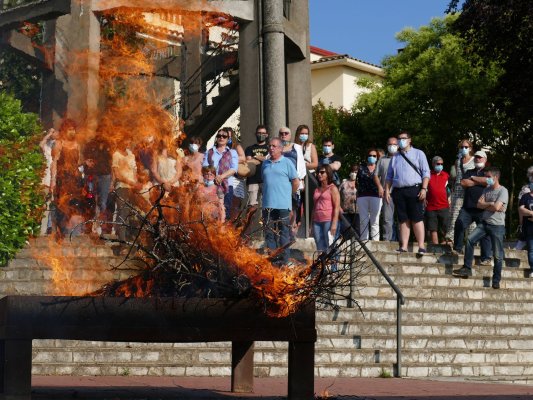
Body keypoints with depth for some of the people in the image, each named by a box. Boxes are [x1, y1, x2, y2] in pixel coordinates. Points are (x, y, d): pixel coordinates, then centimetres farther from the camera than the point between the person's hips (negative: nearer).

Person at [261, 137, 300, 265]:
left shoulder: (287, 163, -2)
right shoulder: (265, 163, 15)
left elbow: (296, 182, -1)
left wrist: (287, 194, 6)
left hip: (282, 205, -5)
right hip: (267, 205, 5)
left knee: (284, 233, -2)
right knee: (269, 233, 8)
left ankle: (284, 261, 1)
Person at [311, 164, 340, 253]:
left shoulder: (332, 188, 1)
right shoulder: (317, 190, 19)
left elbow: (337, 207, -6)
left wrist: (334, 224, -15)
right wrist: (312, 224, 14)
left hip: (329, 221, -6)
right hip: (317, 222, 6)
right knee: (320, 248, 2)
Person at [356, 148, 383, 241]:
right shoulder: (361, 168, 14)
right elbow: (356, 182, 15)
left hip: (375, 196, -1)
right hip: (362, 197, 1)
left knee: (375, 221, -3)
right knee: (363, 221, -1)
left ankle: (375, 241, -4)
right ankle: (363, 241, 1)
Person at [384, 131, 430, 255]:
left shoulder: (418, 154, 8)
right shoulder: (395, 157, 20)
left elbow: (426, 173, 1)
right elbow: (389, 176, 21)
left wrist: (424, 189, -11)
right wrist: (387, 191, 9)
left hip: (414, 190, -4)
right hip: (398, 191, 4)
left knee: (417, 219, -8)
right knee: (403, 220, 3)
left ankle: (421, 246, -9)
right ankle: (403, 246, 2)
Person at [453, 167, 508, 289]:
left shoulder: (503, 191, -9)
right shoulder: (487, 189, 12)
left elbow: (496, 207, -21)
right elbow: (479, 204, 3)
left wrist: (485, 204, -5)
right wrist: (491, 204, -10)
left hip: (497, 225, -6)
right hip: (484, 223, 6)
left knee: (498, 255, -2)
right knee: (470, 240, -10)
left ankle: (496, 280, 6)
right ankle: (467, 268, -2)